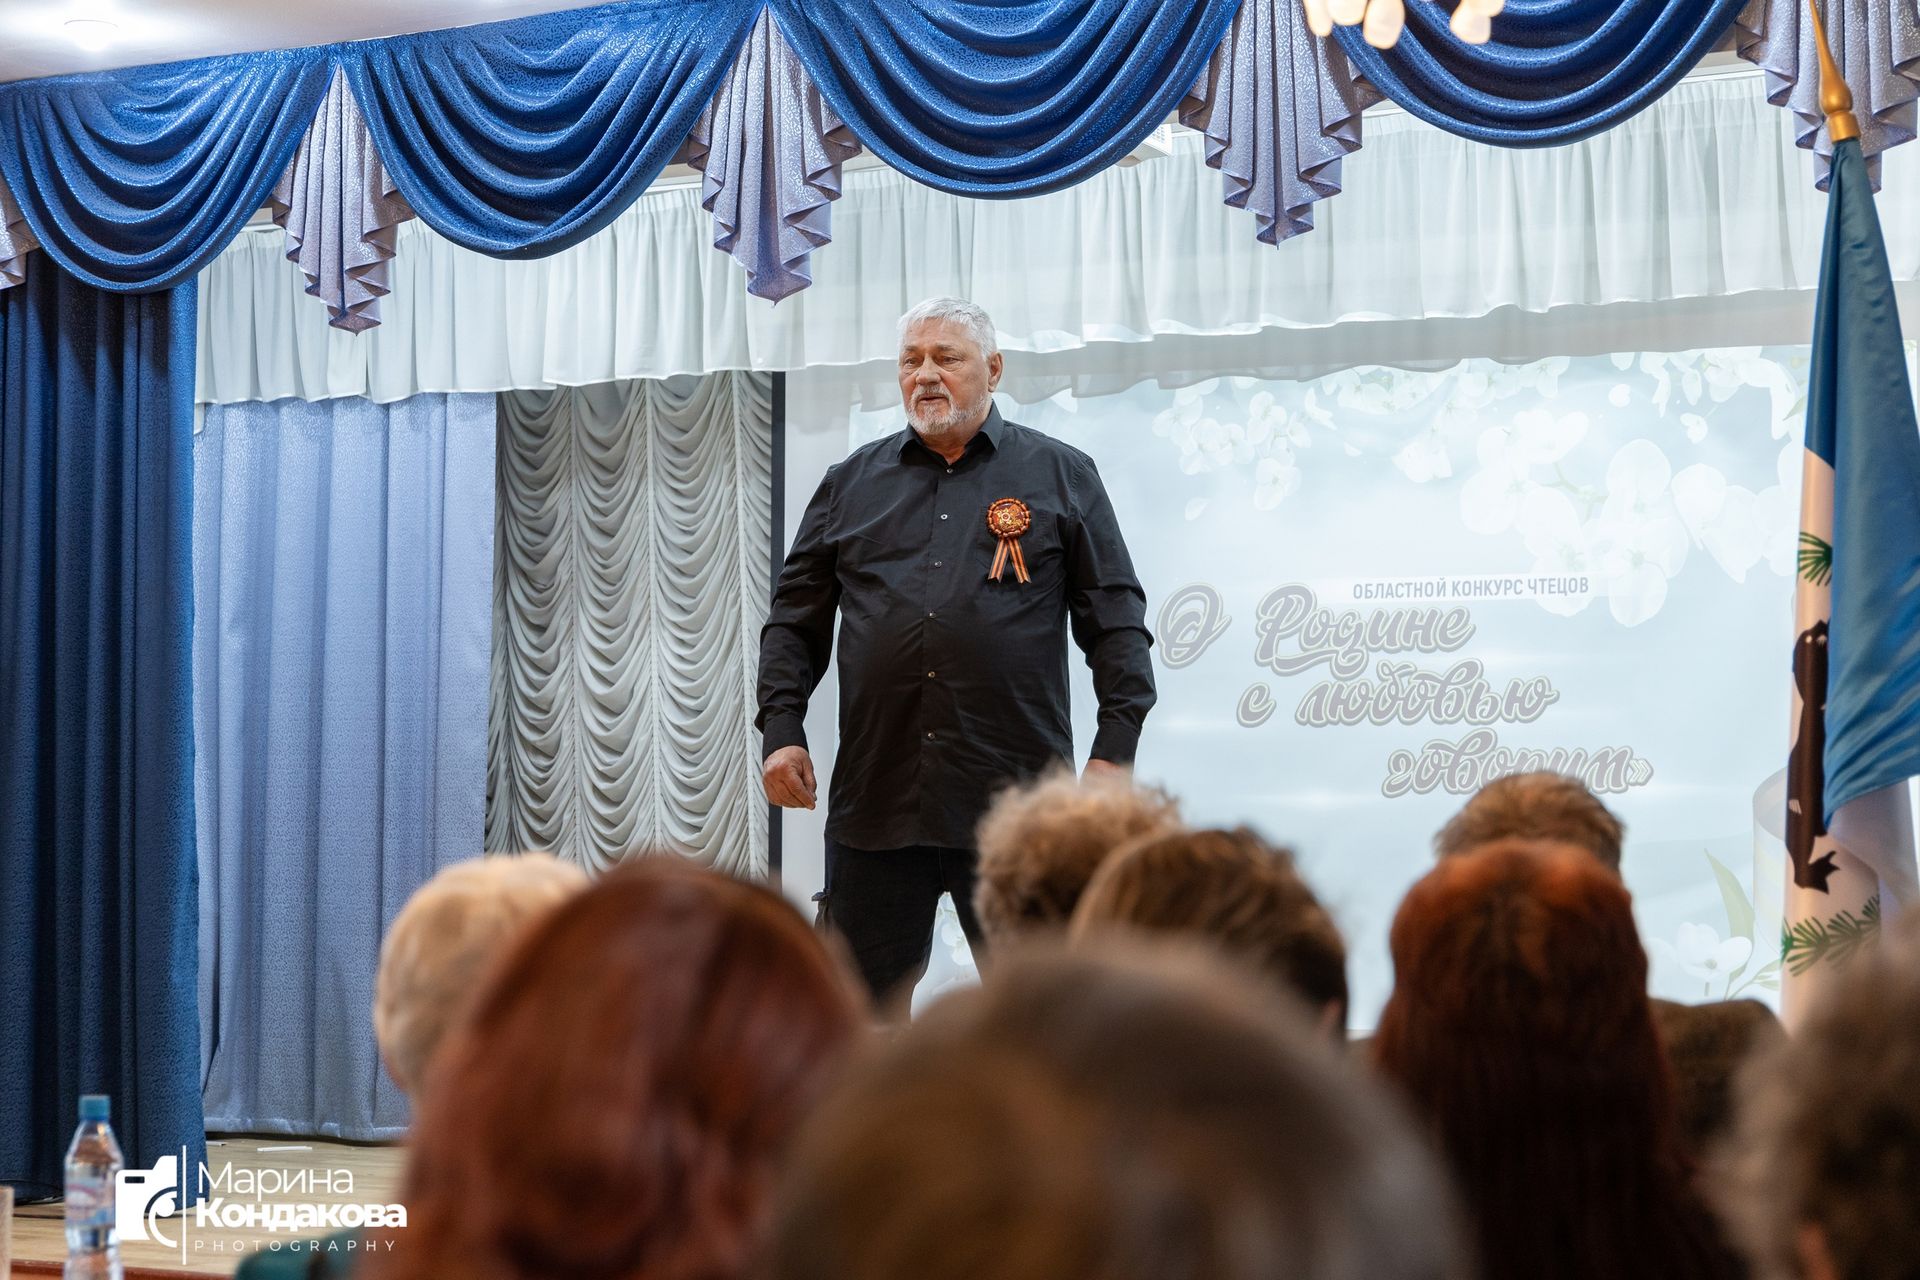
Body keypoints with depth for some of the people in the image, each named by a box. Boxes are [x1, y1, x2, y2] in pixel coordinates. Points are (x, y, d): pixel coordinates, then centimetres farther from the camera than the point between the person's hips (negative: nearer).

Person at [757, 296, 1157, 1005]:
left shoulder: (1061, 475, 9)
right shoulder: (851, 483, 15)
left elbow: (1115, 618, 7)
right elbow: (795, 619, 16)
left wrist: (1115, 746, -2)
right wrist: (781, 729, 3)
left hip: (1015, 796, -2)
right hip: (874, 799, 2)